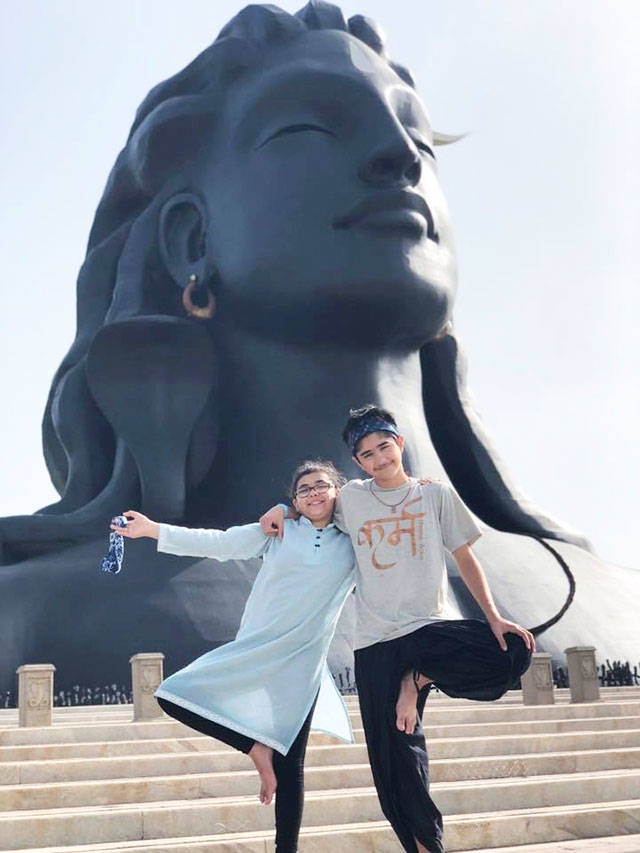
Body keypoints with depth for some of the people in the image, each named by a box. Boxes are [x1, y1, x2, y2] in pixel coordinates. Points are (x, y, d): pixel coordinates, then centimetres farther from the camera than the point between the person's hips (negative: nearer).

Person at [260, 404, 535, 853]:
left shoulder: (435, 494, 6)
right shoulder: (351, 497, 8)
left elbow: (465, 559, 8)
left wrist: (494, 616, -3)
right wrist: (282, 509, 9)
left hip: (431, 627, 0)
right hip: (377, 643, 0)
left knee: (513, 652, -27)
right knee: (397, 757, 0)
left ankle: (417, 679, -10)